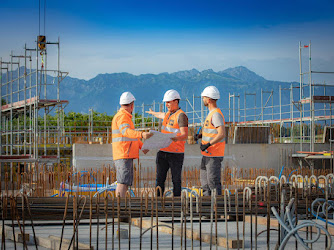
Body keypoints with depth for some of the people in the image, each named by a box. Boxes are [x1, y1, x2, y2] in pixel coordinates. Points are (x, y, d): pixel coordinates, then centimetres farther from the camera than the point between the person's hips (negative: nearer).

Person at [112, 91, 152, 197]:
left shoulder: (124, 116, 22)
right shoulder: (122, 116, -11)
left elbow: (131, 134, 34)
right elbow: (126, 132, -30)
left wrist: (142, 146, 41)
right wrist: (142, 134, -45)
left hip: (126, 156, 10)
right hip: (124, 155, -10)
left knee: (125, 182, 10)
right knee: (123, 182, -16)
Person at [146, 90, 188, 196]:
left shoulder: (181, 115, -11)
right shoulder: (169, 114, 15)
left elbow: (185, 135, -19)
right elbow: (161, 115, 42)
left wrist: (176, 138, -40)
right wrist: (152, 113, 62)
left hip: (176, 153, -7)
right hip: (162, 152, 7)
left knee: (176, 180, 0)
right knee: (159, 179, 3)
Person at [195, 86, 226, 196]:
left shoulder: (216, 114, -17)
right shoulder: (211, 113, 14)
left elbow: (221, 134, -27)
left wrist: (208, 145, -27)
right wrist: (199, 135, 11)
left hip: (214, 156, -10)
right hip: (207, 154, 10)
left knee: (213, 182, -8)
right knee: (204, 181, 16)